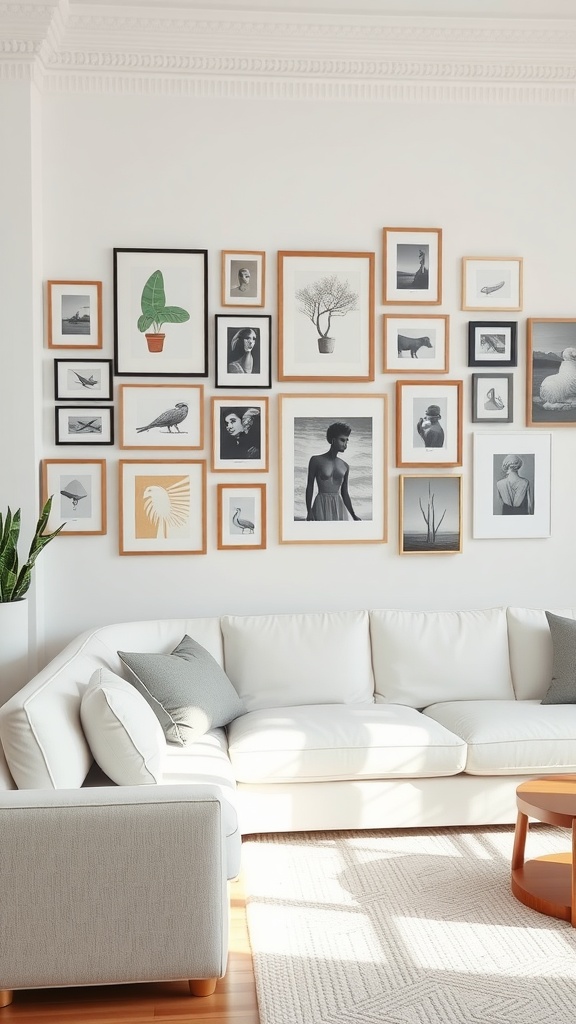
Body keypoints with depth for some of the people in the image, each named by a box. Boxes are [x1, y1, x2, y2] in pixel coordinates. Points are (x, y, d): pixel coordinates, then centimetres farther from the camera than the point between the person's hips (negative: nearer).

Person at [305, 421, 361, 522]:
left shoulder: (345, 466, 13)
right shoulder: (316, 460, 1)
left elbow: (345, 494, 16)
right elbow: (309, 487, 1)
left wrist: (354, 516, 8)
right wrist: (309, 512, -8)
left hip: (339, 507, 4)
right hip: (321, 506, -4)